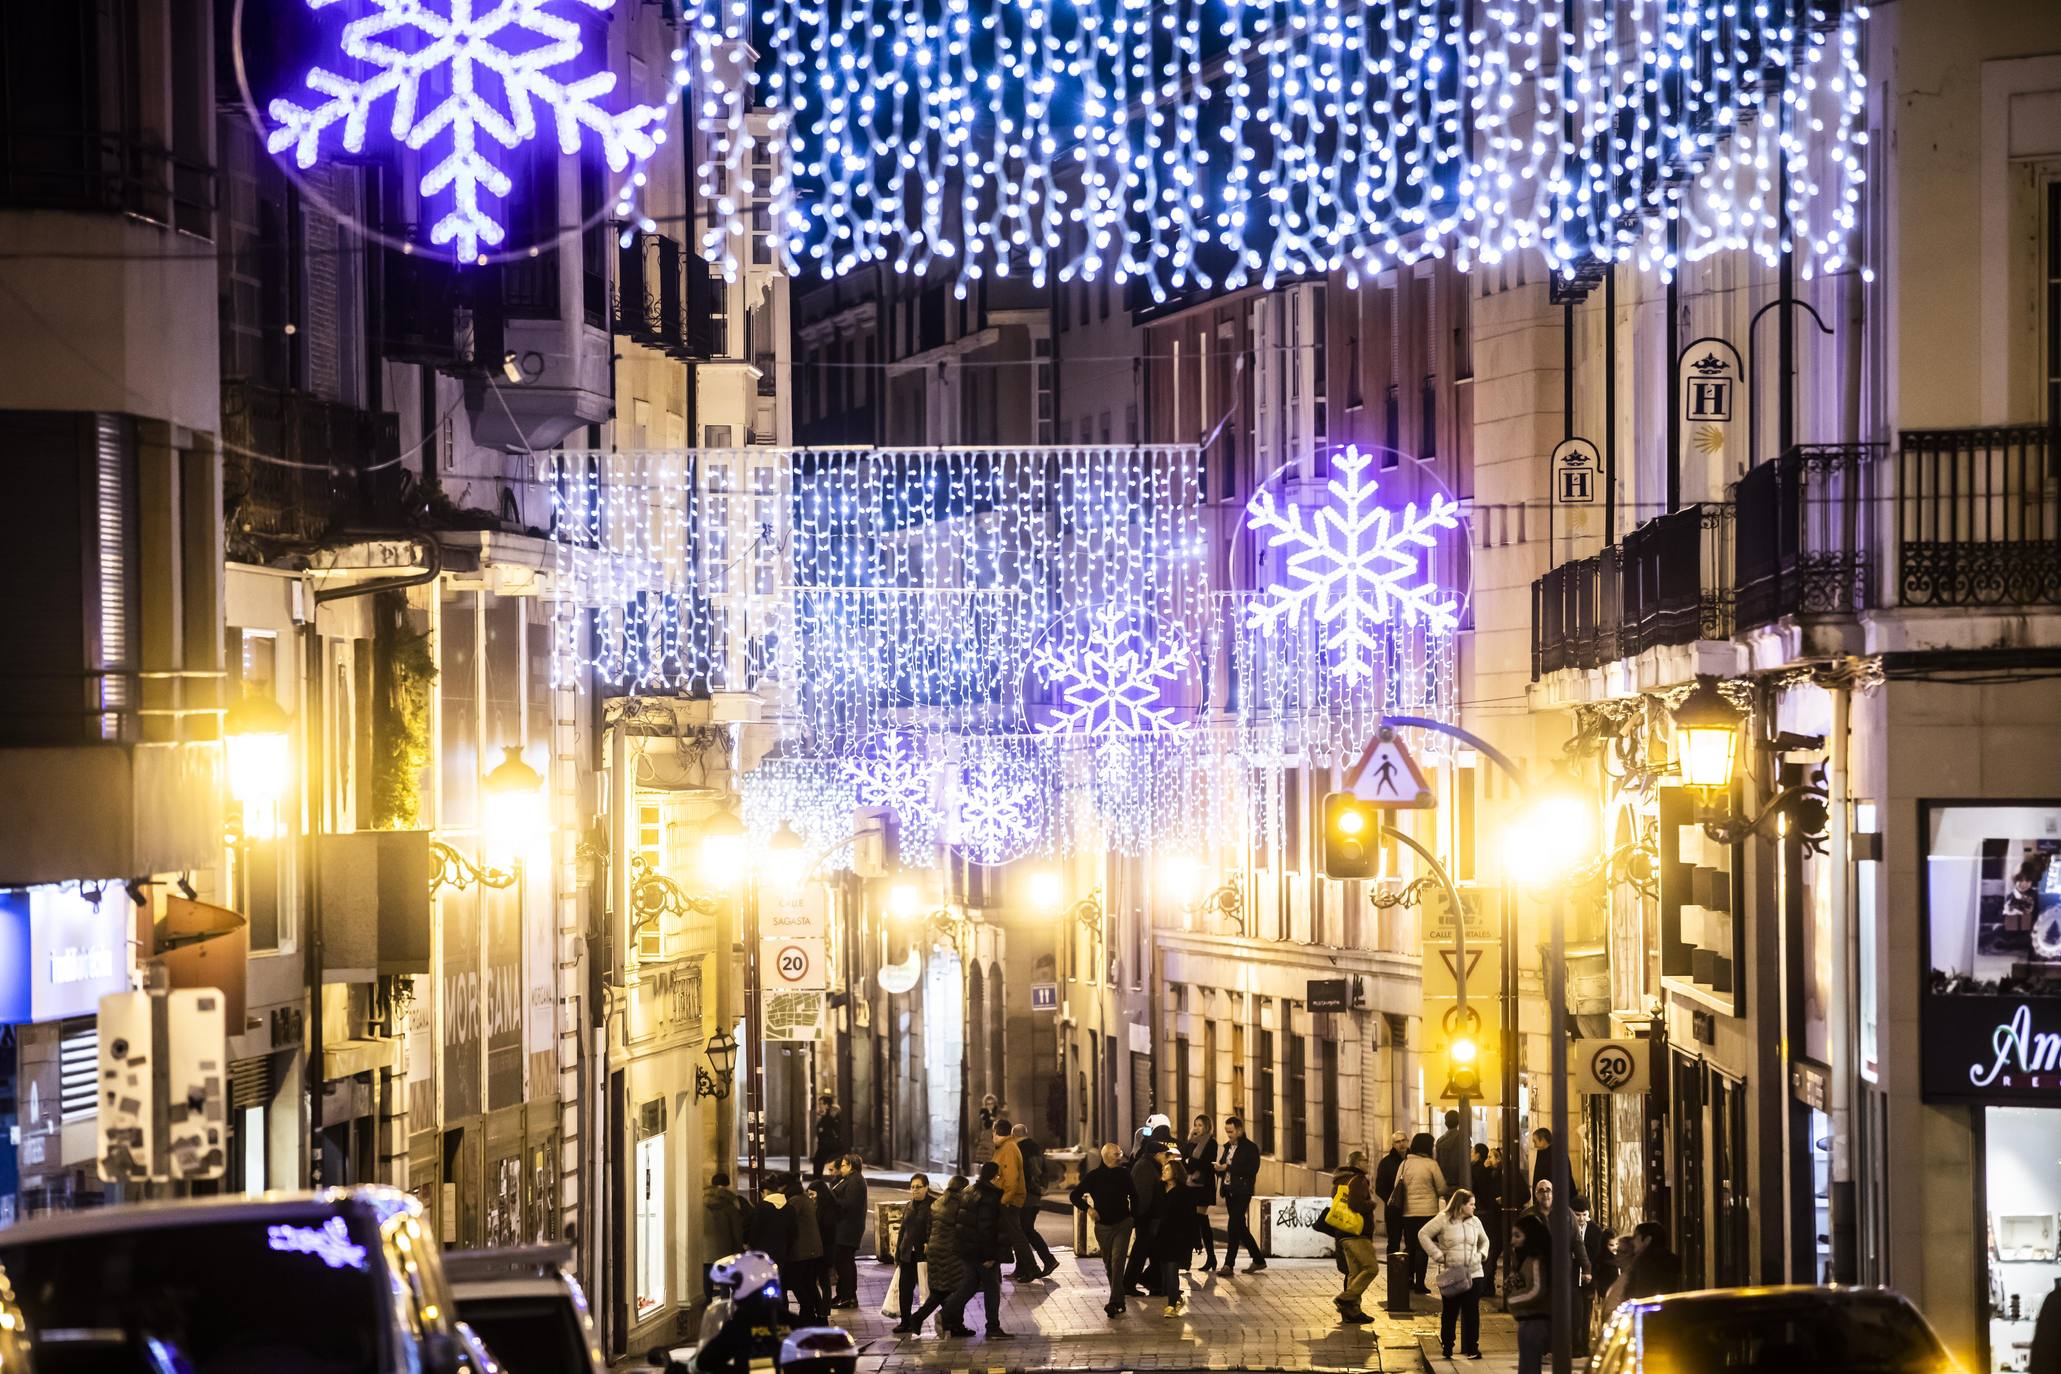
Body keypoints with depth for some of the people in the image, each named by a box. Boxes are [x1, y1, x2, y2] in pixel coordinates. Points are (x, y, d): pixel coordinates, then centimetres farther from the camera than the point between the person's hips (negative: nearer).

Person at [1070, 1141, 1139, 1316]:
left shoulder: (1124, 1174, 1)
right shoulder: (1093, 1176, -4)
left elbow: (1133, 1196, 16)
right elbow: (1074, 1196, 0)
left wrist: (1133, 1218, 11)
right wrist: (1088, 1209, -14)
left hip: (1122, 1224, -1)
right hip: (1103, 1225, 1)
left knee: (1117, 1262, -14)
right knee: (1109, 1264, 8)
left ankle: (1114, 1303, -20)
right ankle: (1118, 1300, 22)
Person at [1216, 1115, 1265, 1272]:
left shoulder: (1250, 1148, -7)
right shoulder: (1227, 1147, 16)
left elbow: (1252, 1170, -18)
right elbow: (1223, 1166, 21)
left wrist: (1228, 1167, -20)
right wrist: (1219, 1168, -4)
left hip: (1241, 1192, -8)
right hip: (1229, 1191, 8)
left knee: (1233, 1227, -13)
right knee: (1240, 1227, 12)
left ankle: (1229, 1265, -12)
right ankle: (1258, 1260, 23)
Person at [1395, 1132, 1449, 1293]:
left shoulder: (1405, 1163, 3)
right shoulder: (1431, 1164, -8)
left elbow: (1397, 1187, 8)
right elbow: (1442, 1189, -2)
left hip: (1407, 1212, 4)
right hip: (1427, 1211, -4)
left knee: (1410, 1246, 15)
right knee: (1422, 1248, 0)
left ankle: (1408, 1280, 16)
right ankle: (1419, 1283, -2)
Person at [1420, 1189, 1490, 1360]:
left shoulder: (1475, 1221, 11)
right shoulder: (1443, 1220, -4)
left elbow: (1484, 1241, 27)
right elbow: (1423, 1235, -4)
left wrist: (1481, 1254, 8)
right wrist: (1438, 1255, -7)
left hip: (1473, 1273, 3)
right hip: (1450, 1274, -3)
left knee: (1472, 1312, 0)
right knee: (1449, 1312, 4)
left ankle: (1471, 1348, 8)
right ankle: (1447, 1347, 16)